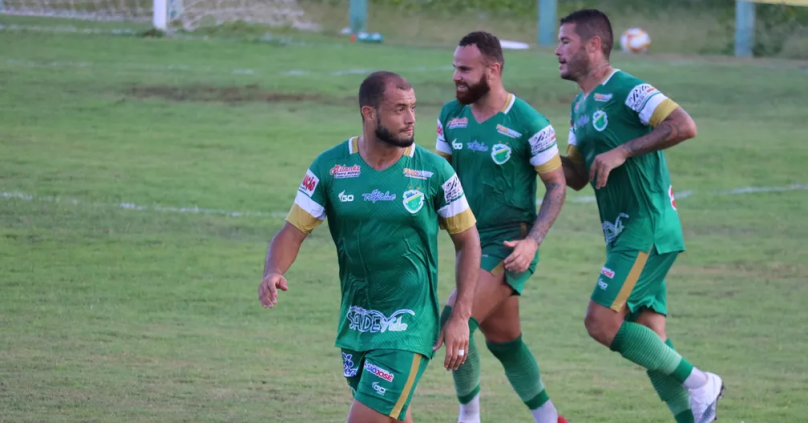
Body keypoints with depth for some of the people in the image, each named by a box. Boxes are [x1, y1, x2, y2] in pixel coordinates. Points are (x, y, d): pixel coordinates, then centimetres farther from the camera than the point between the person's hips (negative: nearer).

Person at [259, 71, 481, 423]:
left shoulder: (433, 171, -7)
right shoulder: (330, 167, -3)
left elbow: (468, 240, 3)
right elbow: (293, 232, 1)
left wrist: (460, 317, -2)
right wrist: (273, 272, -22)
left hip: (408, 326, -4)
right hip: (355, 323, 4)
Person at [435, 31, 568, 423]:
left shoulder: (528, 124, -15)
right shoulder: (451, 116, 1)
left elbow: (557, 185, -8)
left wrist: (533, 241, -18)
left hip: (510, 243, -7)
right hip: (471, 241, 7)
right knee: (503, 340, 15)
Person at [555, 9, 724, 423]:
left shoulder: (626, 90, -13)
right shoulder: (581, 106, 17)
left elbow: (684, 125, -24)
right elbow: (576, 175, 23)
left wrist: (622, 152, -23)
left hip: (646, 230, -9)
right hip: (624, 234, 9)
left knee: (602, 323, -15)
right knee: (649, 339, 6)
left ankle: (698, 382, -6)